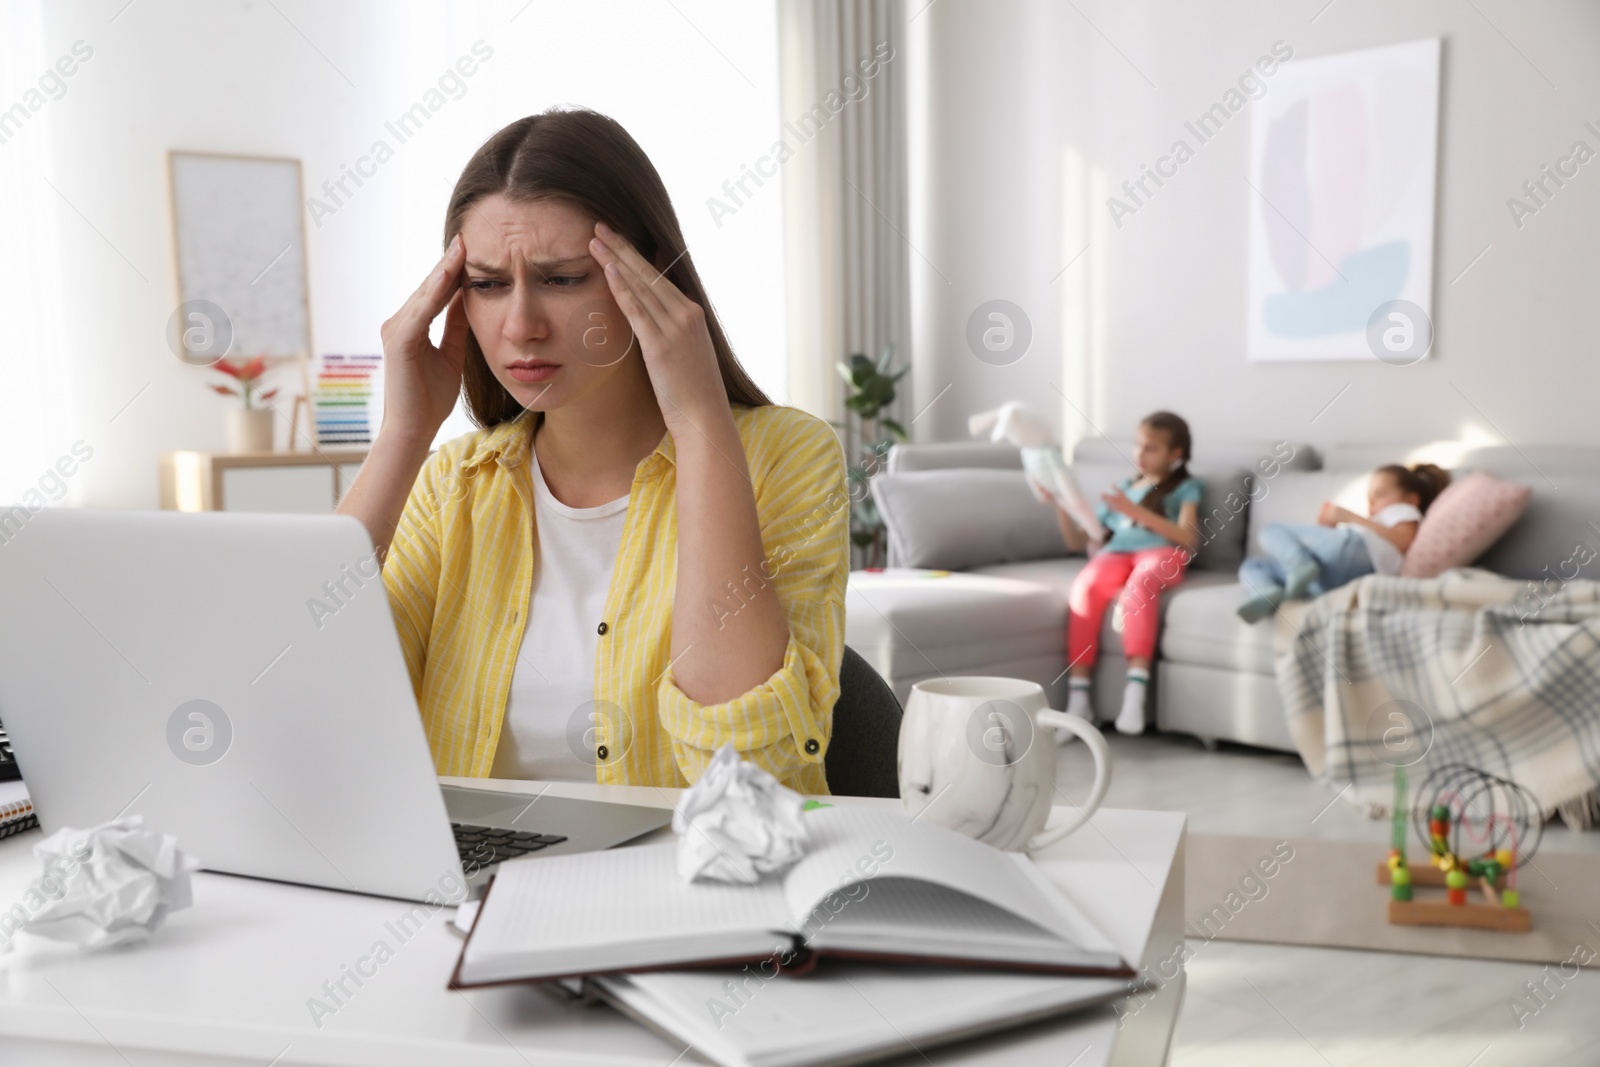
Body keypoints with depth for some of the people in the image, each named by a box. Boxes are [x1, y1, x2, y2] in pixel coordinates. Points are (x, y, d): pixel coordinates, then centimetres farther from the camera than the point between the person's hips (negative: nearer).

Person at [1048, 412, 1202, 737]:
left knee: (1138, 585, -41)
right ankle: (1078, 700, -37)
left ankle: (1135, 691, -48)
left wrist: (1136, 511, -8)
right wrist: (1060, 504, 12)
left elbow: (1189, 539, 0)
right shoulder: (1121, 489, 32)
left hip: (1162, 554, -3)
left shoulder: (1184, 487, 20)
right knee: (1084, 586, -34)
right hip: (1115, 555, 3)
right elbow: (1077, 542, 28)